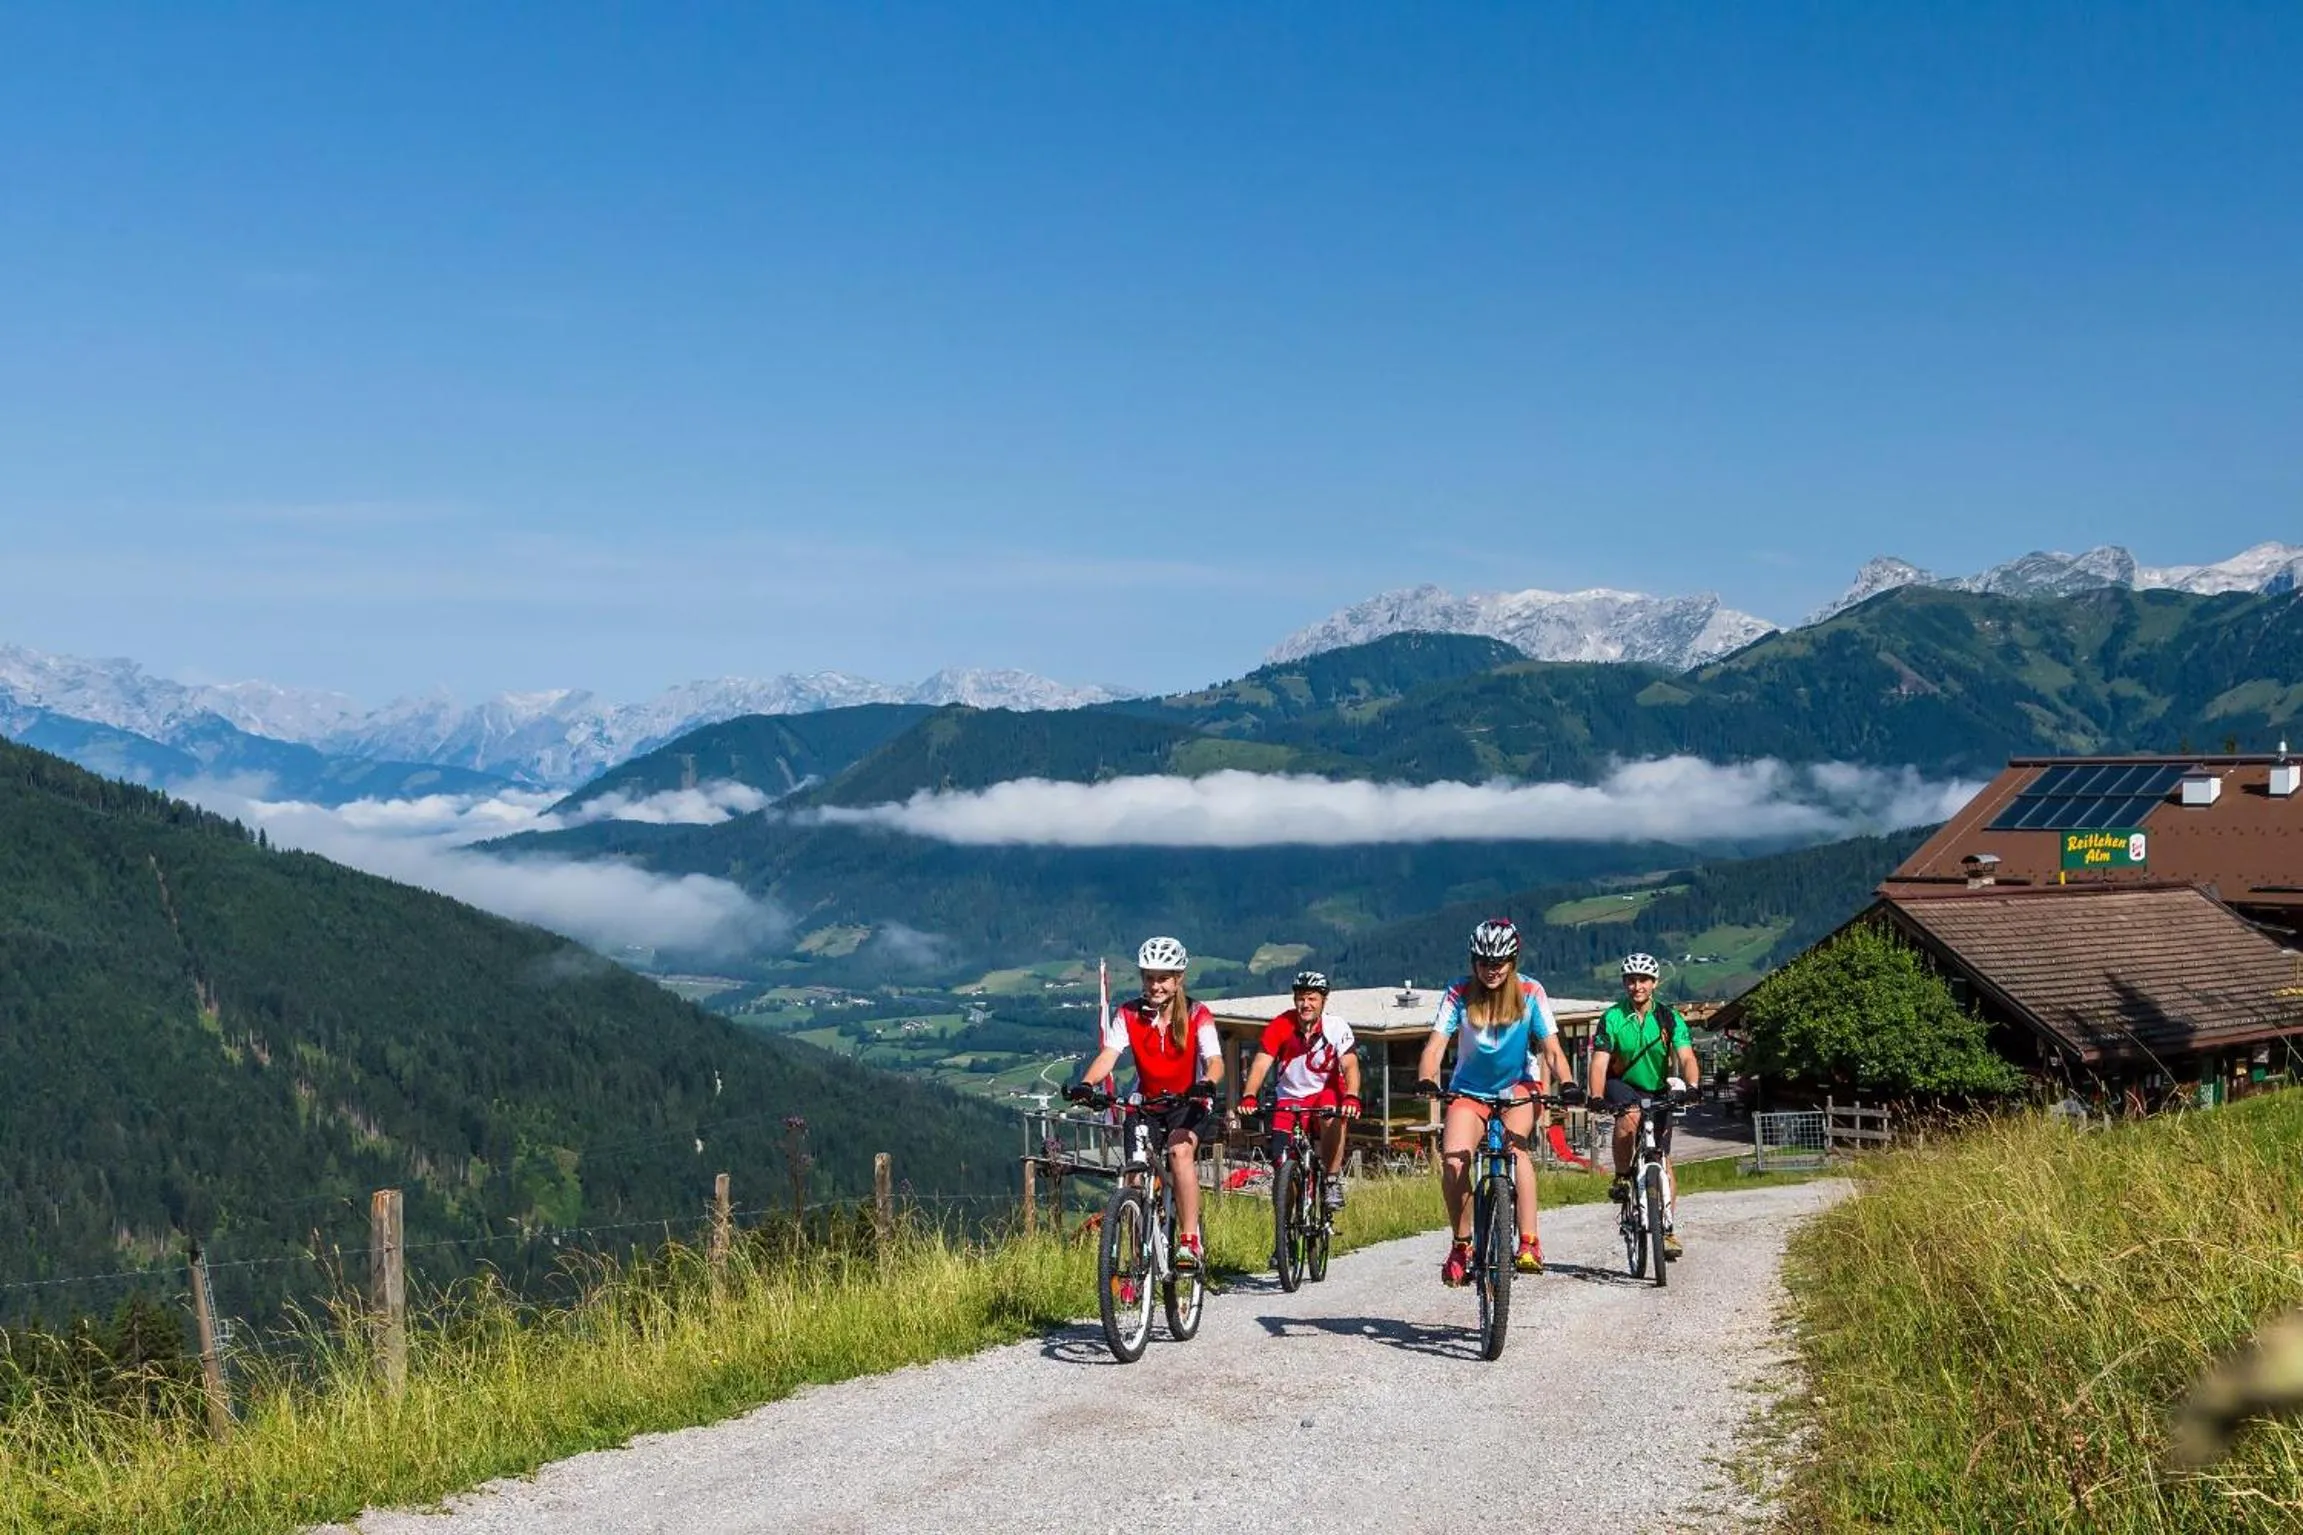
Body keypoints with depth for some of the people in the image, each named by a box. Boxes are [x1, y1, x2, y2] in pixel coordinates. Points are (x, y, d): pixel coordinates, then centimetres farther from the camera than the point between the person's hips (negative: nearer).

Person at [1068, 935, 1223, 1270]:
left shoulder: (1197, 1015, -12)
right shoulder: (1128, 1015, -8)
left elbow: (1215, 1061, -24)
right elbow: (1108, 1055, -20)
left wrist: (1207, 1083, -48)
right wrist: (1086, 1084, -41)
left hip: (1188, 1103, -3)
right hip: (1145, 1103, 3)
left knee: (1180, 1151, -30)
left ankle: (1190, 1242, -28)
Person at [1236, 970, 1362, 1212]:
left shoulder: (1337, 1028, -16)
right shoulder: (1280, 1026, -16)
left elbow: (1350, 1065, -27)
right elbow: (1260, 1064, -23)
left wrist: (1352, 1097, -47)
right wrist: (1248, 1097, -41)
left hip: (1325, 1091, -1)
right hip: (1289, 1098, 1)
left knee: (1334, 1117, -35)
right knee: (1282, 1163, -11)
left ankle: (1333, 1181, -19)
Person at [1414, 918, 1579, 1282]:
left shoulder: (1530, 993, -13)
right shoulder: (1459, 993, -13)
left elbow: (1551, 1049, -16)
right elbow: (1436, 1044, -20)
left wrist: (1567, 1083, -36)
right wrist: (1426, 1081, -40)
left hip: (1518, 1085, -1)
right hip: (1469, 1089, 1)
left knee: (1515, 1146, -31)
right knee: (1453, 1160, -23)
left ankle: (1529, 1244, -30)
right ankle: (1461, 1245, -4)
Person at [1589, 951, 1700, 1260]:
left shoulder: (1669, 1019, -9)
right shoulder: (1612, 1018, -12)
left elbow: (1686, 1057, -20)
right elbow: (1600, 1061, -19)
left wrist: (1691, 1085, -41)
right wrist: (1596, 1098, -36)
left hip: (1658, 1092, 2)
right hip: (1622, 1086, -2)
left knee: (1663, 1161, -3)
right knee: (1630, 1117, -36)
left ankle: (1667, 1228, 5)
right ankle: (1621, 1177, -16)